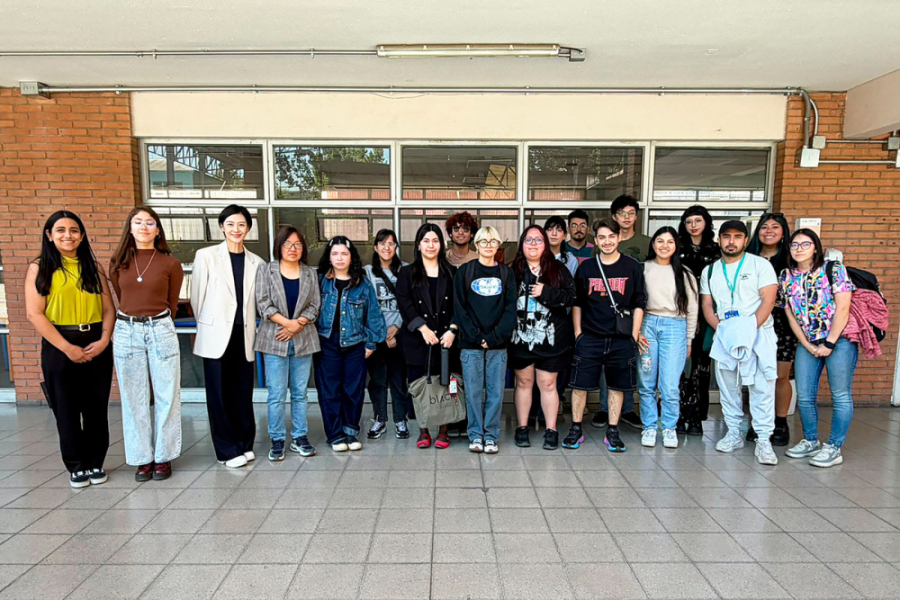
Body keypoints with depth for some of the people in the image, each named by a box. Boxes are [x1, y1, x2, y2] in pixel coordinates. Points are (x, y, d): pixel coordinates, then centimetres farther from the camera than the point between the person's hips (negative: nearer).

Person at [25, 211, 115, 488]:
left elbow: (108, 308, 5)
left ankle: (95, 462, 22)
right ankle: (76, 466, 22)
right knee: (66, 410, 8)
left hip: (96, 346, 2)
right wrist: (67, 347, -13)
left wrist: (104, 339, -10)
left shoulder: (93, 267, 8)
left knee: (96, 408, 8)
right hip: (59, 347, -2)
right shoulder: (39, 268, 0)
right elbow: (34, 313, -7)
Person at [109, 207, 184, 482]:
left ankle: (163, 456, 17)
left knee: (166, 396, 4)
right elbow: (121, 299, 16)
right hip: (126, 332, 2)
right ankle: (142, 458, 19)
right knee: (133, 399, 7)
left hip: (161, 331, -2)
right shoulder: (118, 263, 6)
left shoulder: (171, 264, -1)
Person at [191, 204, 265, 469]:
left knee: (243, 392, 7)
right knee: (219, 393, 3)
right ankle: (228, 449, 15)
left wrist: (254, 328, 9)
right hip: (216, 335, -2)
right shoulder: (206, 256, 0)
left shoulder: (256, 263, 8)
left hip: (244, 335, 2)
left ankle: (245, 444, 21)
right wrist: (206, 324, 11)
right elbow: (197, 296, 4)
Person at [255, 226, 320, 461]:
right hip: (274, 340, -2)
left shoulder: (310, 274, 10)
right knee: (276, 394, -1)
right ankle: (277, 440, 11)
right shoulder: (266, 271, 4)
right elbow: (263, 304, -5)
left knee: (300, 392, 8)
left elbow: (315, 306, 5)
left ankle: (300, 437, 18)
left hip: (303, 340, 2)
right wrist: (287, 322, -15)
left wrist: (297, 325, -10)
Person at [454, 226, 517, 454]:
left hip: (498, 344, 1)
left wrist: (494, 337, -10)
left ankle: (491, 437, 16)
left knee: (495, 392, 3)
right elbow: (460, 308, -1)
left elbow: (510, 309, 1)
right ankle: (475, 435, 16)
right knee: (473, 392, 3)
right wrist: (476, 337, -10)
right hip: (470, 344, -1)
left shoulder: (506, 273, 8)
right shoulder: (464, 272, 5)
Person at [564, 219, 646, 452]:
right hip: (589, 338, 0)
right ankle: (576, 429, 17)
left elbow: (639, 304, 4)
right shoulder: (586, 267, 5)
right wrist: (578, 333, 4)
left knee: (617, 387, 9)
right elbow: (577, 303, 9)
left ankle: (612, 432, 22)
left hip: (621, 339, 0)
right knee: (580, 384, 2)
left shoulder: (632, 267, 3)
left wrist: (634, 336, 0)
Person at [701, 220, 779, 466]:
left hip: (758, 333, -3)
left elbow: (768, 300, -6)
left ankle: (764, 441, -1)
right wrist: (720, 328, -7)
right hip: (724, 336, 3)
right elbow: (707, 305, 10)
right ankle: (734, 433, 19)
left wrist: (751, 327, -17)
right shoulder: (710, 271, 13)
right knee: (727, 385, 6)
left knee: (762, 386, -7)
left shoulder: (760, 264, 2)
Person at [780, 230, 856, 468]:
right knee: (804, 396, 7)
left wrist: (829, 343, -14)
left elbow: (842, 309, -11)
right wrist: (808, 346, -2)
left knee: (841, 396, 1)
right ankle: (811, 441, 24)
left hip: (839, 340, -4)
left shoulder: (833, 270, -6)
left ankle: (834, 448, 9)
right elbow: (791, 316, 6)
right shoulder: (786, 277, 6)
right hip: (807, 344, 5)